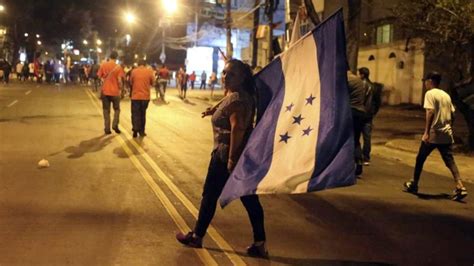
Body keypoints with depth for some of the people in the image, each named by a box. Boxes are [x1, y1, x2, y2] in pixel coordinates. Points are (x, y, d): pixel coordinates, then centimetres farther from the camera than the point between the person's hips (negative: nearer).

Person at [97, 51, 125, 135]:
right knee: (117, 109, 15)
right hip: (115, 91, -2)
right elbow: (119, 80, -12)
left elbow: (100, 77, 2)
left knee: (106, 110, 9)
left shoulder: (103, 65, -1)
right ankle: (115, 125, 0)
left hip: (105, 91, 2)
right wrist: (120, 87, 6)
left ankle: (107, 129, 7)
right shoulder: (118, 67, -9)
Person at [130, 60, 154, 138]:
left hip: (135, 96, -1)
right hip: (145, 96, 1)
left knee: (135, 114, 4)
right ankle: (141, 131, 15)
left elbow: (131, 82, 7)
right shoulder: (149, 71, -3)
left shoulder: (134, 71, -2)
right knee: (143, 114, 13)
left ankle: (135, 130, -8)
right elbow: (152, 83, 6)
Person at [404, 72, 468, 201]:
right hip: (447, 134, 6)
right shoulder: (446, 95, 15)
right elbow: (452, 114, 16)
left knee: (420, 159, 11)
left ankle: (414, 185, 21)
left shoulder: (430, 94, -6)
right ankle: (460, 187, -13)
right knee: (450, 161, 1)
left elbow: (430, 112, -18)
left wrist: (426, 132, -22)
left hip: (433, 134, -6)